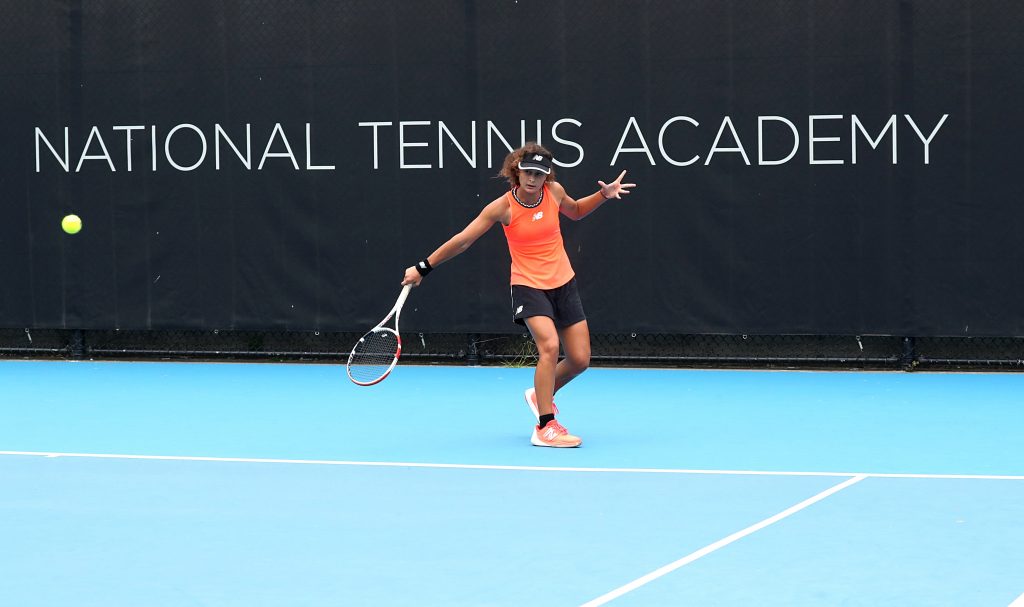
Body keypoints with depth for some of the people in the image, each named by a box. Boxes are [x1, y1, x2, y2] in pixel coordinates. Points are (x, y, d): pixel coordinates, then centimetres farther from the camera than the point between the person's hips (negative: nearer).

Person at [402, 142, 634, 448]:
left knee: (579, 360, 3)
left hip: (563, 283, 5)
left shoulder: (554, 191, -4)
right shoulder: (503, 207, -15)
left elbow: (575, 211, 20)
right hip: (528, 286, -5)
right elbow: (462, 241, -9)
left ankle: (541, 395, 35)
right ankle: (545, 428, -22)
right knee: (550, 345, -28)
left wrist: (604, 194, 4)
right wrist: (423, 267, -7)